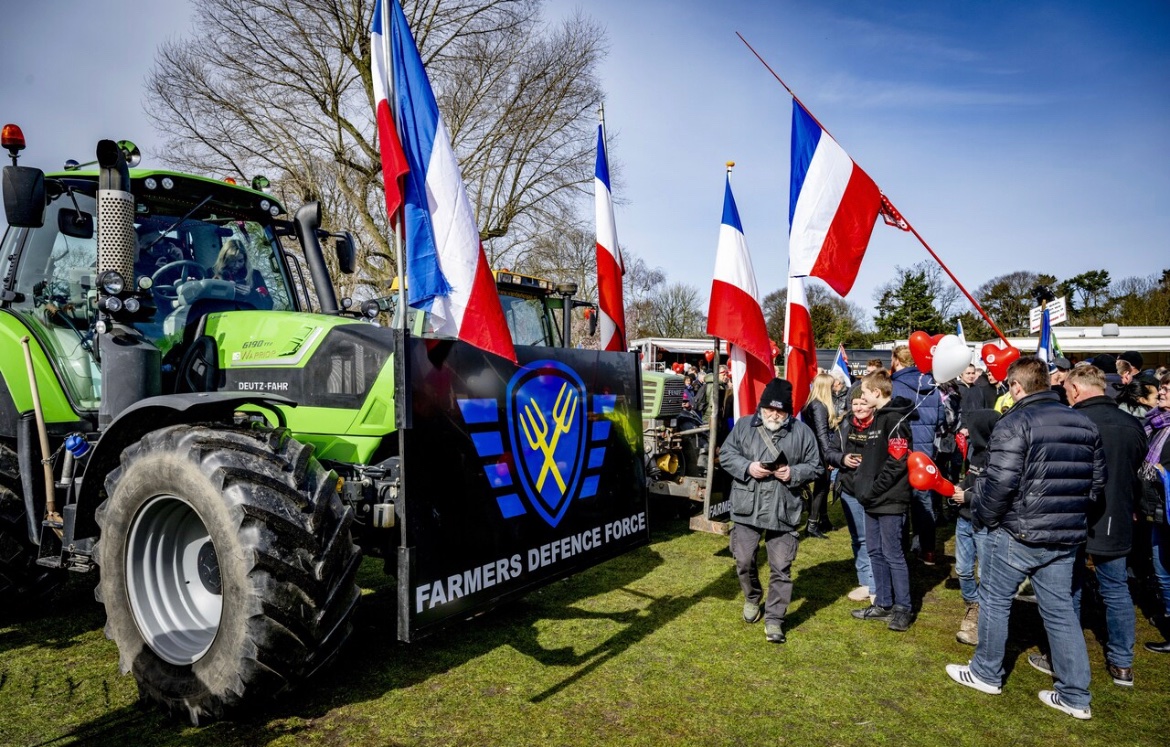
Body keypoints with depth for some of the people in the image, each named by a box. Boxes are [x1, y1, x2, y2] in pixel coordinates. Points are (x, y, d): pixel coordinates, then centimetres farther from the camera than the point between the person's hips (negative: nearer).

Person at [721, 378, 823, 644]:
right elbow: (726, 455, 2)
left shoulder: (802, 432, 1)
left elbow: (815, 467, 6)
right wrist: (747, 467, -15)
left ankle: (774, 619, 17)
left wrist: (794, 473, -14)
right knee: (744, 560, 10)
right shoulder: (743, 426, 2)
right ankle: (751, 599, 39)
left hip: (784, 511, -1)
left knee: (781, 568, 4)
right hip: (747, 508, 1)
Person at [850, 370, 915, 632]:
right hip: (873, 501, 10)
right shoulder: (877, 418, 15)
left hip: (890, 500, -10)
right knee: (875, 552, 15)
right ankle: (883, 604, 25)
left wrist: (874, 489, -18)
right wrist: (862, 483, 10)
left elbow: (897, 462, -21)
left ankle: (903, 609, 12)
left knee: (893, 555, 0)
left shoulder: (895, 420, -15)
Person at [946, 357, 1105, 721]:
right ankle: (1075, 695, 22)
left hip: (1017, 533, -7)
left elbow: (1000, 483, -22)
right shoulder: (1085, 424, 7)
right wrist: (1069, 511, 20)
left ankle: (986, 673, 25)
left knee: (995, 600, 10)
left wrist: (982, 515, -6)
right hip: (1066, 536, 7)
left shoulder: (1014, 423, -16)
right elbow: (1097, 480, 14)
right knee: (1060, 609, 15)